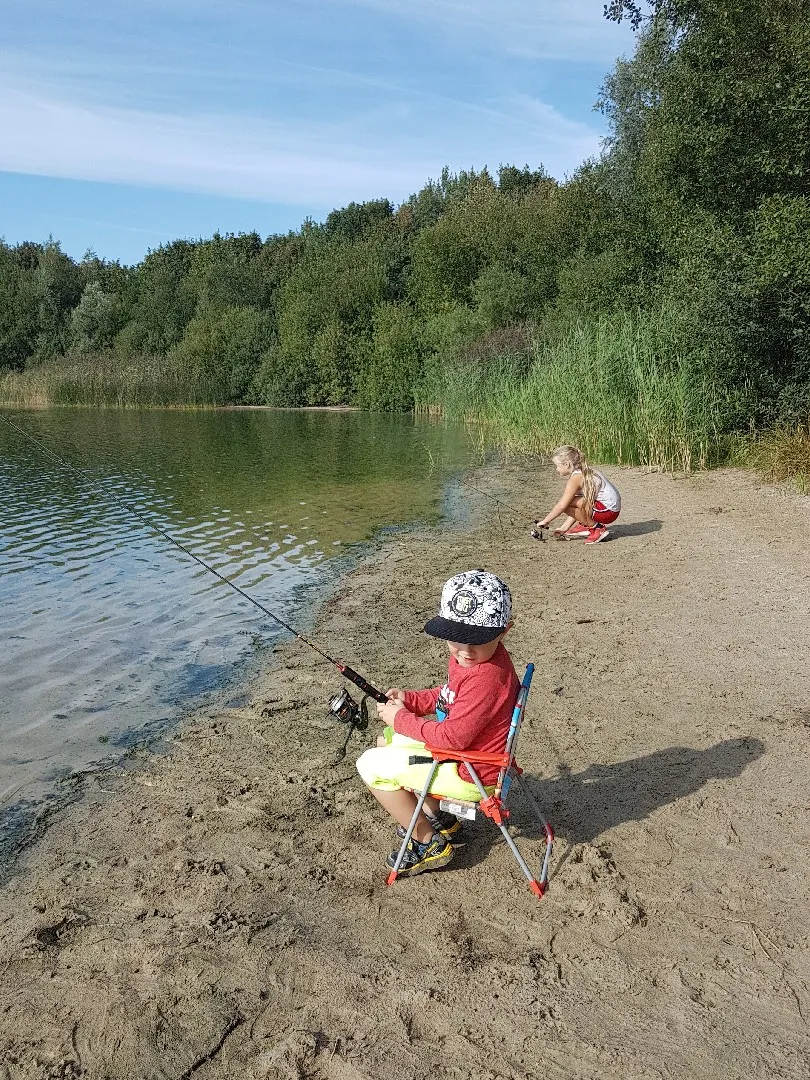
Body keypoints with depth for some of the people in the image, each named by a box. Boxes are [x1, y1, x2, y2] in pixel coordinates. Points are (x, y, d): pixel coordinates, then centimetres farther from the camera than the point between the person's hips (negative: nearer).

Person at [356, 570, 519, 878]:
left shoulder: (486, 678, -34)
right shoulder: (467, 657, -4)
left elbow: (451, 738, -28)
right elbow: (450, 695, 15)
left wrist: (401, 719, -15)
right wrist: (411, 700, 0)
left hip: (471, 775, -10)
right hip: (461, 748, 10)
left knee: (371, 765, -6)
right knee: (386, 741, 22)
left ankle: (428, 844, 8)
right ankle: (436, 816, 28)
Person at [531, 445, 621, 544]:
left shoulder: (576, 477, -16)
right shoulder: (583, 474, 14)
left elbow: (561, 506, -21)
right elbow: (577, 509, 14)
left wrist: (545, 521, -9)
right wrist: (564, 528, 11)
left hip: (608, 510, -10)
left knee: (565, 503, -19)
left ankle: (597, 529, -8)